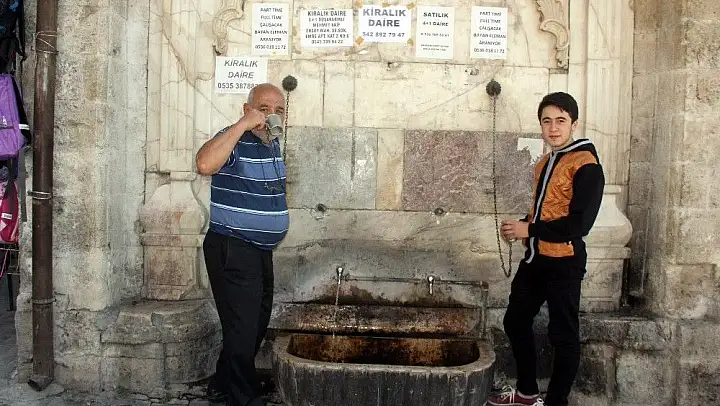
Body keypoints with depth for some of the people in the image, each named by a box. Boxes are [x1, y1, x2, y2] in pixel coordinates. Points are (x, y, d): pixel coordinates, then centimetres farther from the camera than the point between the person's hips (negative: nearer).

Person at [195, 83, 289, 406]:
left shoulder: (273, 145, 10)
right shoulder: (234, 141, -17)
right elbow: (204, 164, -39)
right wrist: (243, 125, -35)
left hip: (261, 251, 9)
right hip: (231, 250, -9)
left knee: (257, 325, 19)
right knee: (242, 330, -3)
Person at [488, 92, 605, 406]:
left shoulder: (586, 166, -13)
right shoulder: (544, 163, 13)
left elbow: (579, 223, -20)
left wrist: (529, 230, -16)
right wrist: (520, 228, 4)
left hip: (564, 262, -9)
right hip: (535, 257, 9)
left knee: (563, 335, 3)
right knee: (515, 321, 16)